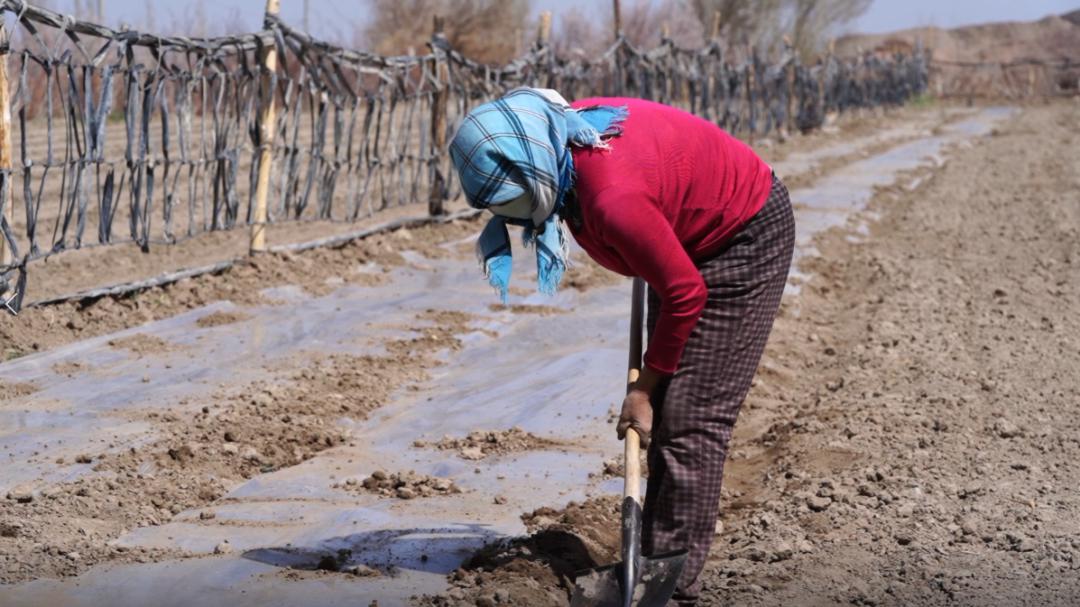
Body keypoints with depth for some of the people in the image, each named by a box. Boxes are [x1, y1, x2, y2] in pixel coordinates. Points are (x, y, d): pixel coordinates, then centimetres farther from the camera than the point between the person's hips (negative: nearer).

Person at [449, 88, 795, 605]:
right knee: (663, 415, 10)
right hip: (689, 240, 9)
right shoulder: (564, 133, -12)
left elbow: (684, 292, -26)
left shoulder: (613, 198, -38)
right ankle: (654, 561, 16)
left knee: (690, 420, -11)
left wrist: (645, 385, -13)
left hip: (746, 239, -9)